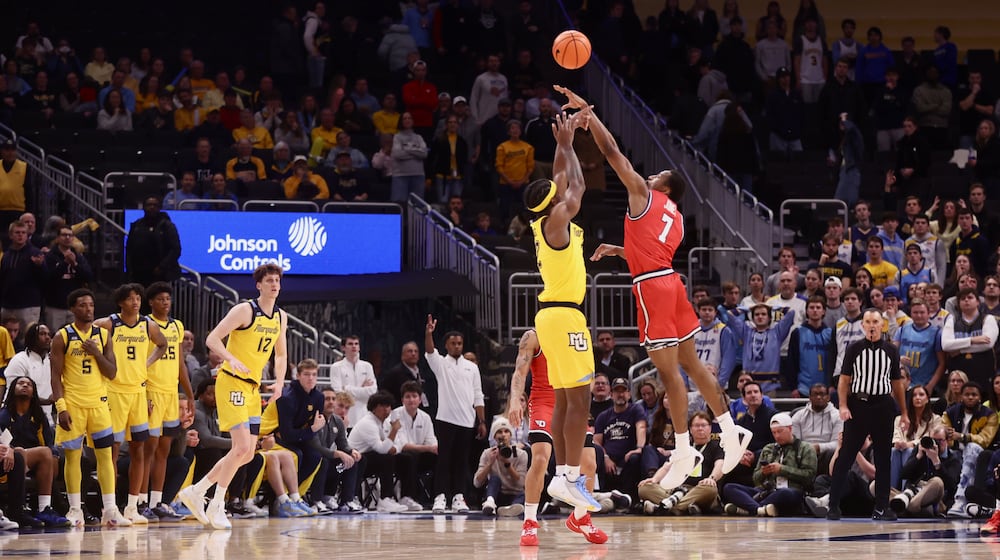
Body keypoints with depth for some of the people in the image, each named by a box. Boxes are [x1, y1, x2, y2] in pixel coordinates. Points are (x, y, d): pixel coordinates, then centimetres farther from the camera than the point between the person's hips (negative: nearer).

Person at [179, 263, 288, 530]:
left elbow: (281, 353, 23)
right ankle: (216, 506, -5)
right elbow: (212, 339, -16)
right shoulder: (245, 310, -12)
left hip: (253, 387, 8)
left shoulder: (280, 317, 11)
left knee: (247, 454, 7)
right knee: (242, 446, -16)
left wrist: (279, 382, 7)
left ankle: (196, 492, 17)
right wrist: (231, 358, -33)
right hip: (232, 381, -8)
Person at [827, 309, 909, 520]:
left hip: (883, 406, 2)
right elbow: (844, 379, 1)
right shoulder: (854, 349, 3)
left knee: (883, 459, 4)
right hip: (858, 405, -2)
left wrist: (904, 413, 11)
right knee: (846, 456, -3)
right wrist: (843, 406, -12)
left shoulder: (891, 351, 9)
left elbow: (897, 383, 13)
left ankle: (881, 507, 9)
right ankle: (833, 505, -2)